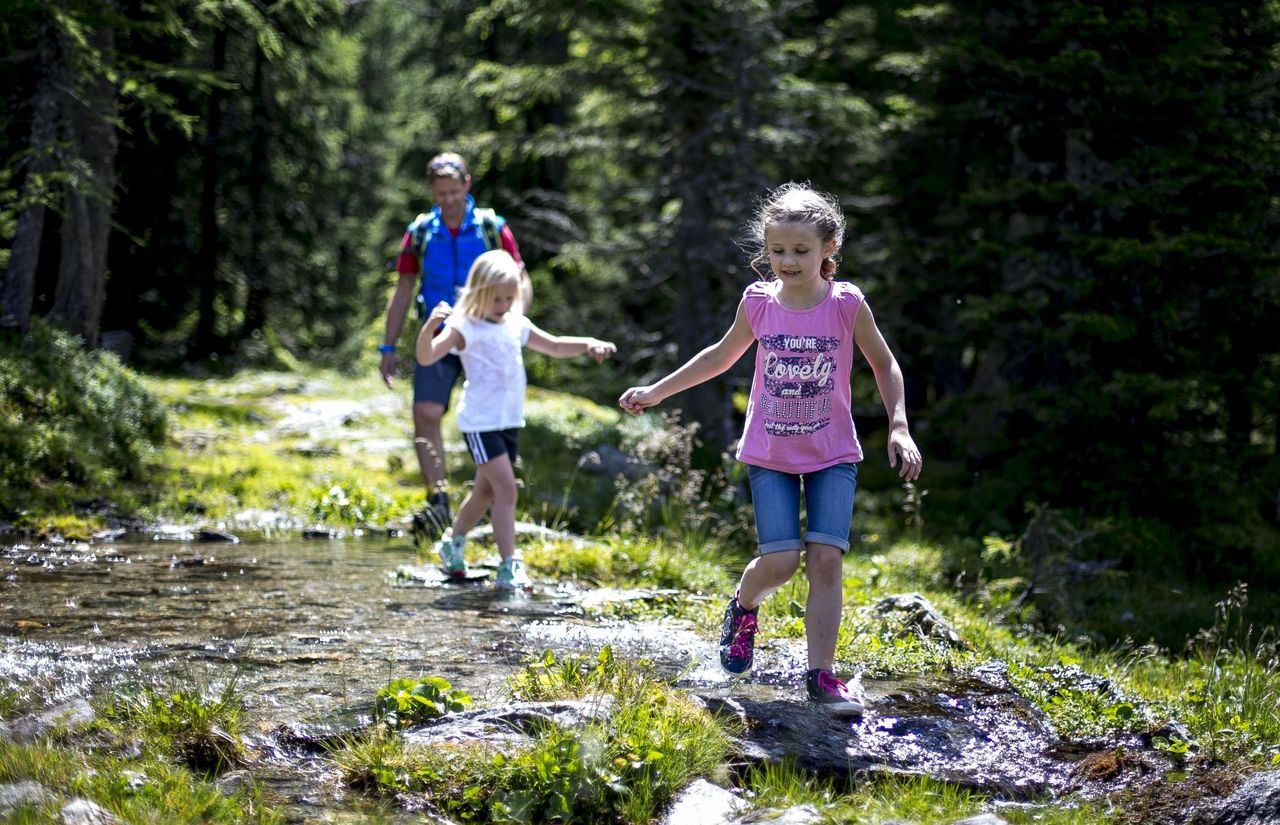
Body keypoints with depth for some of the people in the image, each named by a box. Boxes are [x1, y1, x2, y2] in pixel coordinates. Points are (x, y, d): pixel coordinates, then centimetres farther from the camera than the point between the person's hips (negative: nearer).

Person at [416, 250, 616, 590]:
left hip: (510, 421, 8)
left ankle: (453, 543, 38)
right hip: (481, 421, -8)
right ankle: (509, 567, -16)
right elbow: (427, 357, -23)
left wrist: (588, 344, 7)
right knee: (506, 487, -16)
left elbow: (555, 346, 23)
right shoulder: (465, 328, -12)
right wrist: (430, 327, -42)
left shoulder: (516, 326, 11)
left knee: (487, 490, 18)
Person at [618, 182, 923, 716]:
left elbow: (884, 365, 5)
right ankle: (743, 607, 24)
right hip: (770, 455, 1)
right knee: (781, 560, -11)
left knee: (826, 557, -13)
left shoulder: (847, 303, -9)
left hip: (833, 455, 0)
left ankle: (821, 675, -6)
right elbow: (721, 356, 14)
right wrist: (656, 393, 17)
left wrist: (899, 427, -5)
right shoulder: (758, 302, -4)